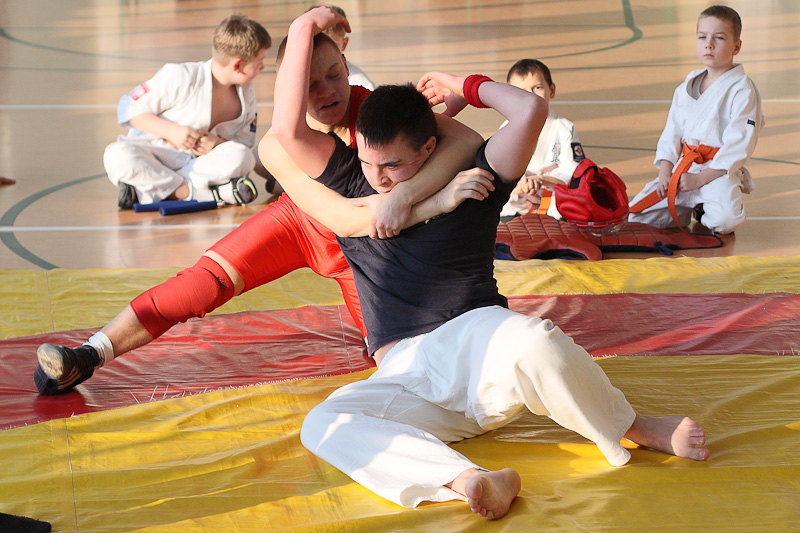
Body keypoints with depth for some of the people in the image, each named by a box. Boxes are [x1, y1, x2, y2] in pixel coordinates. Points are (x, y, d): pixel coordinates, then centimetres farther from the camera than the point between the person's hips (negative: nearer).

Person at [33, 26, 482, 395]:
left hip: (365, 245, 0)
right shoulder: (279, 145, -28)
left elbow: (469, 141, -48)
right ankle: (88, 356, -15)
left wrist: (405, 194, -63)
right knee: (207, 278, -17)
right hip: (299, 224, 0)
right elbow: (331, 213, -39)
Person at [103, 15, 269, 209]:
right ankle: (195, 193, -33)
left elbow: (245, 141, 5)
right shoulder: (179, 78, -16)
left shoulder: (247, 93, 3)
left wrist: (216, 142, -17)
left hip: (199, 160, 4)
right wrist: (171, 130, -25)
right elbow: (129, 108, -12)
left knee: (241, 157, -29)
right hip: (154, 152, -4)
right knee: (117, 156, -36)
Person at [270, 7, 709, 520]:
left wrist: (467, 88, 6)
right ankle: (468, 480, -53)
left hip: (475, 336, -2)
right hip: (403, 377, 2)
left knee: (532, 340, -40)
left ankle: (640, 429, -15)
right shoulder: (350, 184, 10)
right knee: (322, 425, -31)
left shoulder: (471, 182, 2)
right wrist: (303, 30, -2)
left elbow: (531, 109, -10)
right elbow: (289, 130, -3)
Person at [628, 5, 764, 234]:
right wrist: (665, 173, -2)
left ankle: (706, 215, 2)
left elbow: (739, 146, -15)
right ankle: (690, 210, 18)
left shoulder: (742, 90, -9)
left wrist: (700, 178, -18)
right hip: (682, 167, 6)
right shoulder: (687, 87, 11)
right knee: (637, 214, -3)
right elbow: (672, 131, 13)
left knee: (725, 219, -34)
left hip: (720, 171, -6)